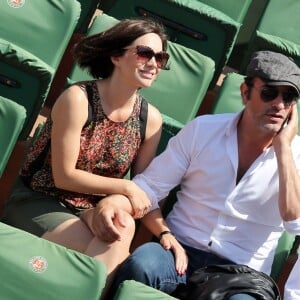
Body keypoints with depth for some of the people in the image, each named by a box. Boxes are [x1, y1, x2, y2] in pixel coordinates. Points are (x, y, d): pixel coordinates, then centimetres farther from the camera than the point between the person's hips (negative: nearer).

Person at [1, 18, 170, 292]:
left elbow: (142, 186, -1)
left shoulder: (151, 118, -3)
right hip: (39, 202, -4)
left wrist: (113, 202, -22)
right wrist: (125, 187, -17)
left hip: (92, 210, 5)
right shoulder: (78, 99, -17)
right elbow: (64, 176, -17)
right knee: (107, 257, -30)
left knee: (122, 225, -31)